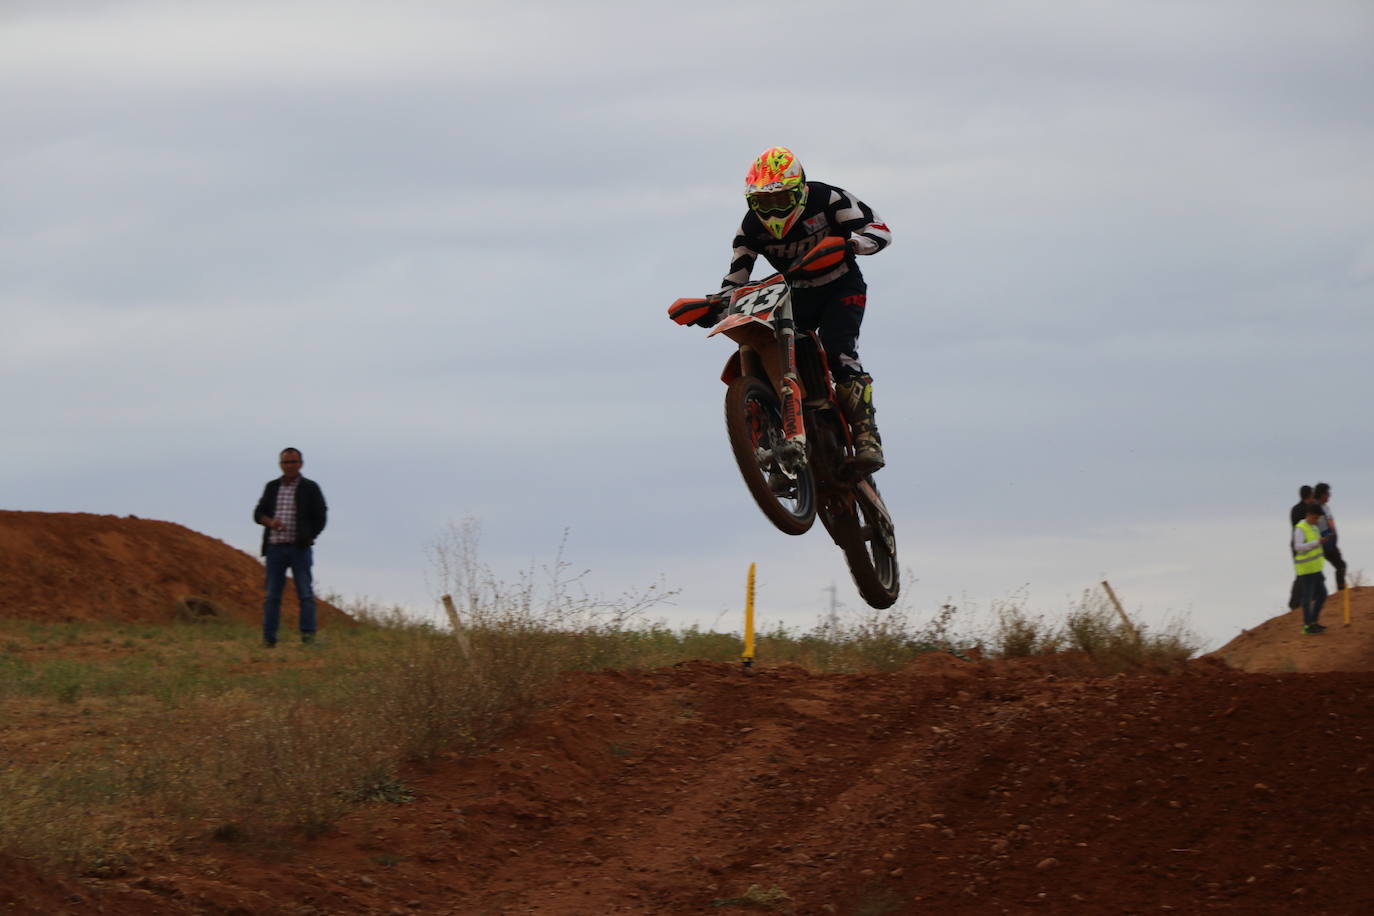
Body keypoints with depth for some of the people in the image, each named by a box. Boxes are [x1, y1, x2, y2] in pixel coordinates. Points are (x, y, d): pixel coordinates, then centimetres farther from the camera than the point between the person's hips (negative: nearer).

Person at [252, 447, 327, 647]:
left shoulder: (310, 488, 3)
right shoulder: (272, 487, 12)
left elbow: (320, 518, 3)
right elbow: (258, 513, 10)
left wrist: (308, 539, -6)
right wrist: (270, 522, -11)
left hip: (299, 548, -3)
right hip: (275, 547, 3)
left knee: (305, 593, -6)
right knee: (272, 594, 2)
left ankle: (307, 635, -6)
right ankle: (269, 638, 3)